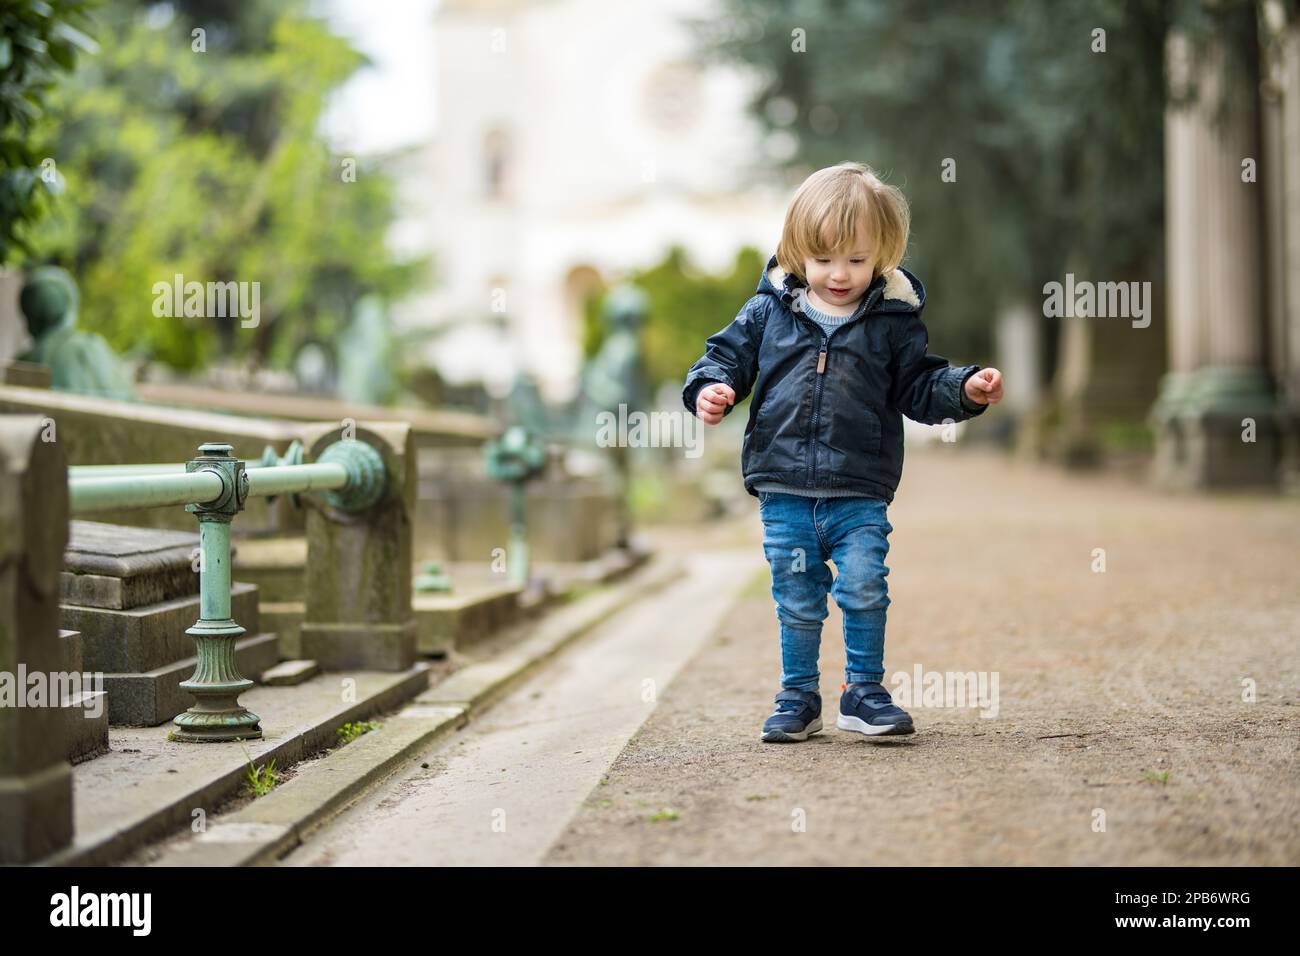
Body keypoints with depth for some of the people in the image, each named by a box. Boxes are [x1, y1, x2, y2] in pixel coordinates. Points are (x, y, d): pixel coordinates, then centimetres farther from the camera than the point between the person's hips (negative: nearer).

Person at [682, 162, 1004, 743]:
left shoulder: (893, 321, 1)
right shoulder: (768, 311, 2)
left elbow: (917, 386, 5)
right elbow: (729, 355, 9)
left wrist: (966, 390, -11)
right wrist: (710, 390, -10)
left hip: (859, 493, -1)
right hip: (783, 491, 1)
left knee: (863, 588, -9)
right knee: (797, 601, 10)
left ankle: (864, 691, 9)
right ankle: (799, 697, 23)